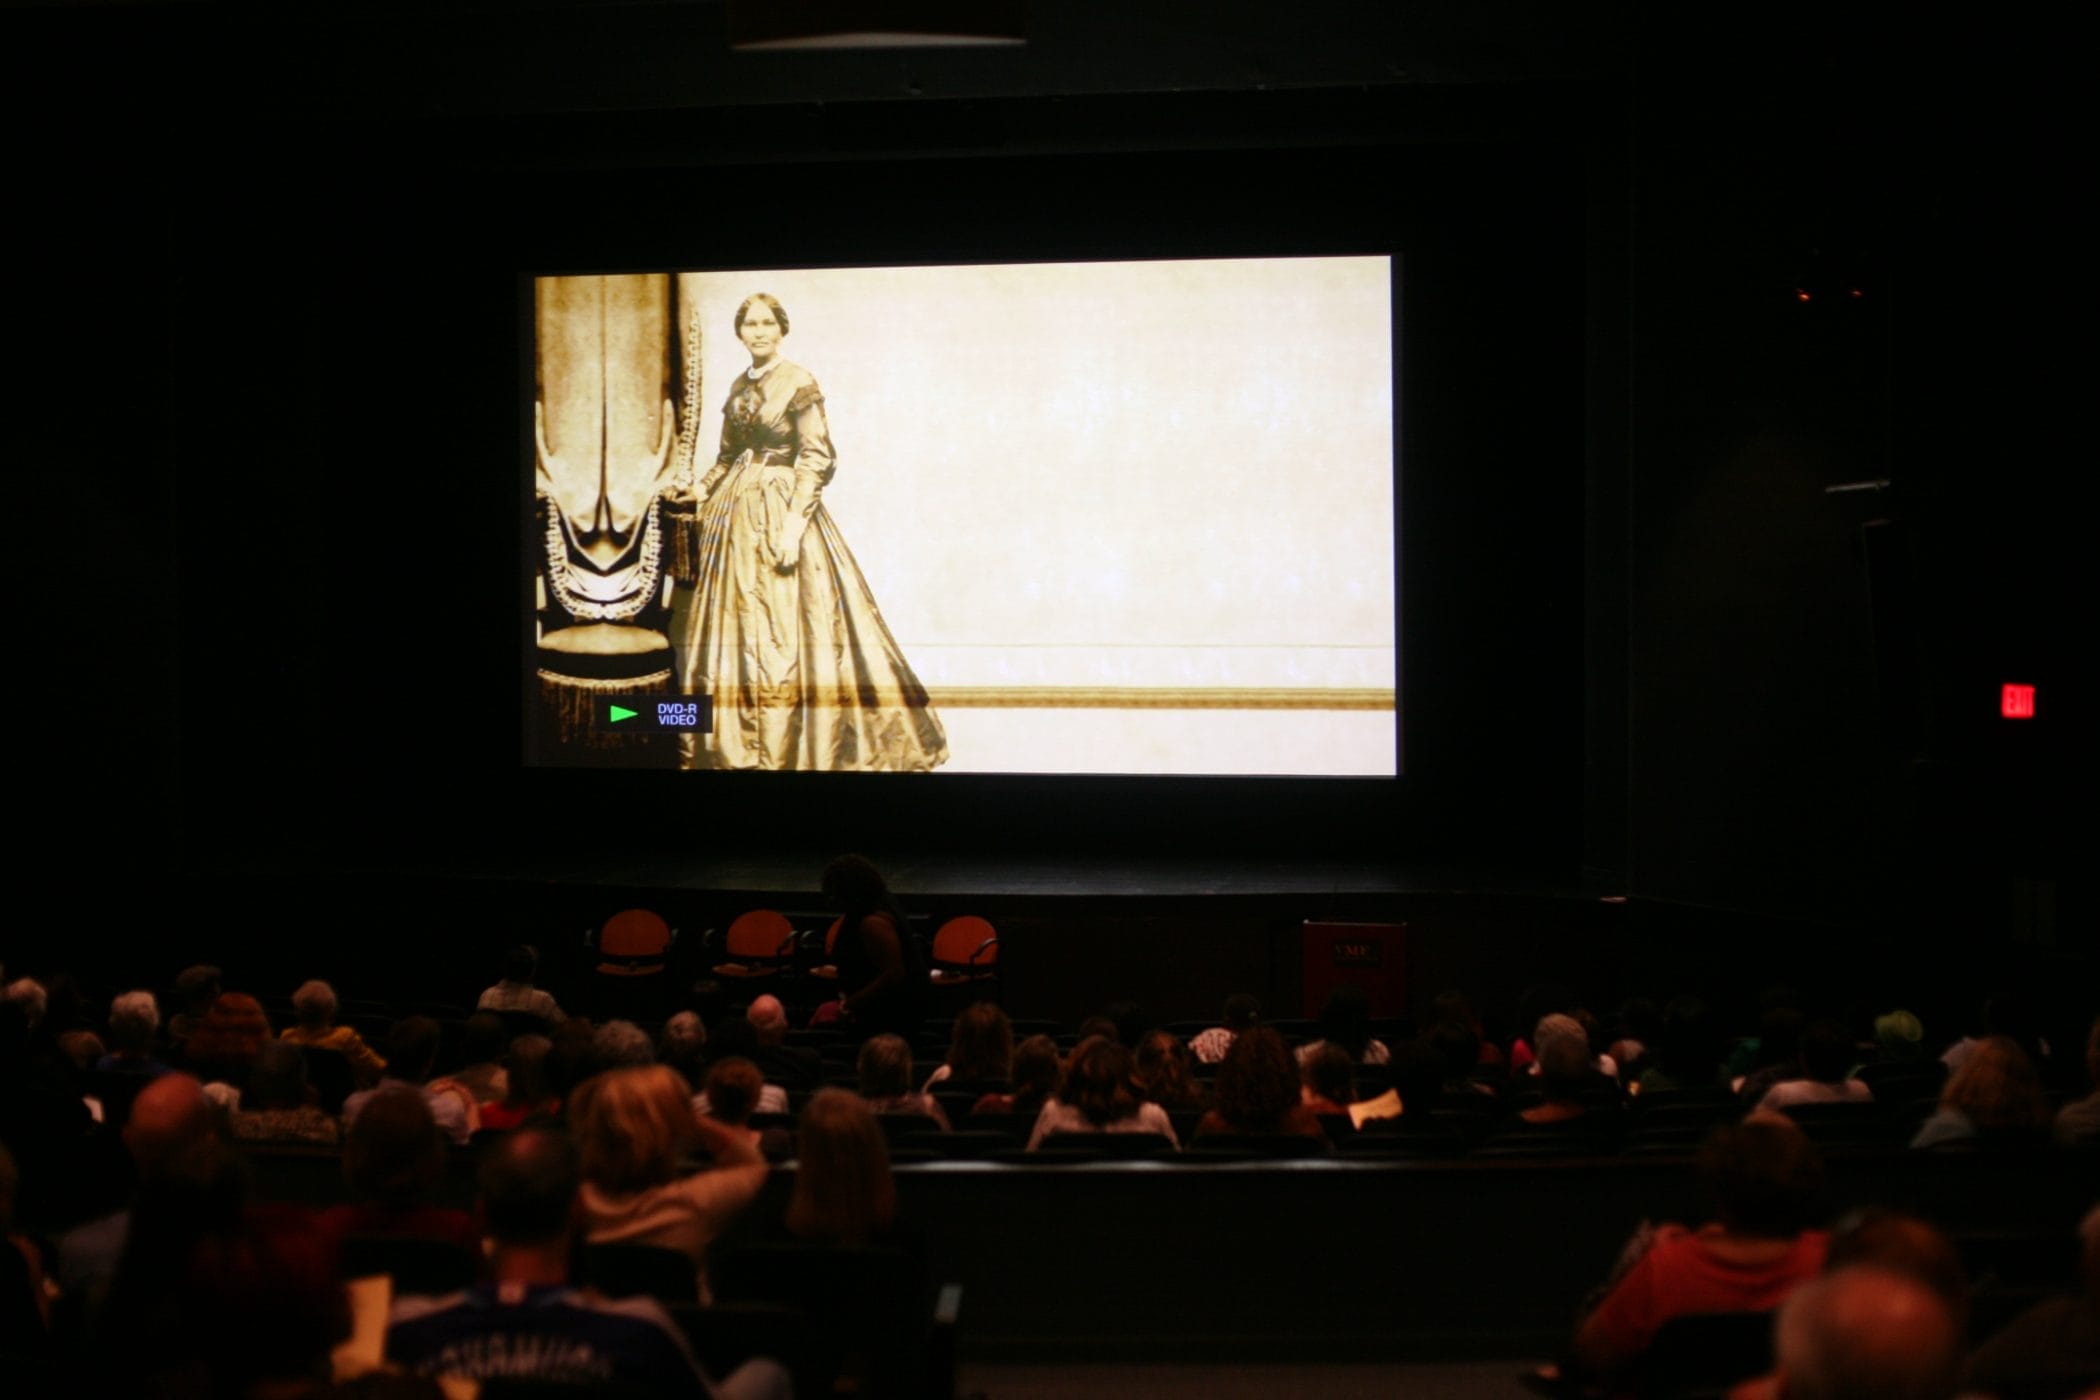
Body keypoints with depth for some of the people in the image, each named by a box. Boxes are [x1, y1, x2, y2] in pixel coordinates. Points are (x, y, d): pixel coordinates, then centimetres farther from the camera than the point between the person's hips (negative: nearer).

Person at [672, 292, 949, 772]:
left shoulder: (799, 384, -8)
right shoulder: (739, 387, 13)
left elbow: (817, 459, -13)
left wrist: (795, 521, -21)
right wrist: (699, 490, 7)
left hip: (781, 510, -7)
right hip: (735, 514, 7)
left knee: (785, 630, -8)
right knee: (735, 628, 8)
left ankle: (791, 744, -3)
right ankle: (742, 739, 15)